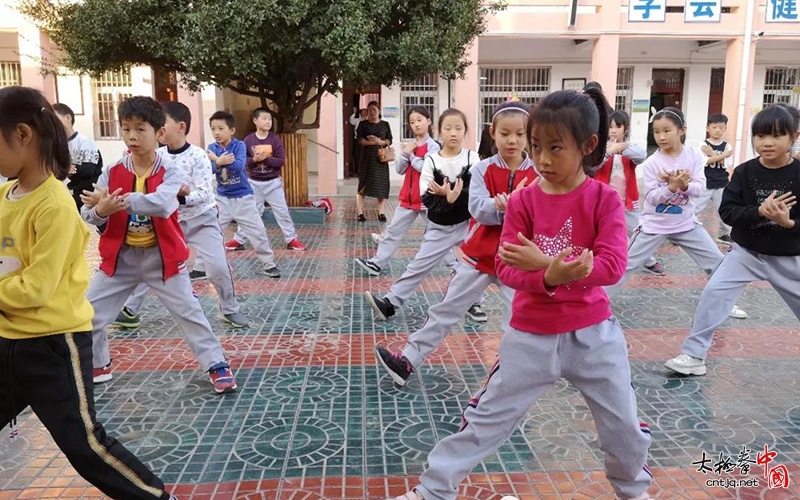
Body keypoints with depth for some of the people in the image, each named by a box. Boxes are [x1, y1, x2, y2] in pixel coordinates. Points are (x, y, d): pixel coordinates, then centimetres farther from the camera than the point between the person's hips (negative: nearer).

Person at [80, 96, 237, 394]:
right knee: (90, 314, 9)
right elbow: (87, 214, -10)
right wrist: (101, 210, -33)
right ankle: (97, 366, 32)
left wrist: (121, 201, -42)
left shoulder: (170, 174, -11)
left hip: (161, 257, -3)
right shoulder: (112, 173, -3)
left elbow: (162, 204, -33)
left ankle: (217, 365, 14)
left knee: (189, 313, 1)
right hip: (120, 258, 4)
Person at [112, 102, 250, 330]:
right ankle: (130, 309, 25)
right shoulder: (158, 156, -3)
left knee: (218, 267, -11)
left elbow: (204, 194, -22)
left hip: (201, 218, -4)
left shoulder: (198, 155, -17)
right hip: (170, 219, 4)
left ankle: (230, 310, 12)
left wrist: (186, 195, -39)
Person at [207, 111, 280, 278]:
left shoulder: (239, 145, -10)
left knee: (258, 232, 1)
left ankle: (269, 264, 14)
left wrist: (217, 160, -22)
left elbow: (239, 165, -27)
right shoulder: (211, 148, -1)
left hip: (243, 198, -3)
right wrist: (219, 162, -33)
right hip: (222, 198, 3)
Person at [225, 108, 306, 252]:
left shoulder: (275, 139, -6)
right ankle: (238, 240, 19)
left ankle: (291, 240, 13)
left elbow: (281, 161, -10)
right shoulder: (248, 140, -4)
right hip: (254, 183, 0)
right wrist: (254, 160, -23)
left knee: (282, 212, 4)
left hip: (273, 182, 0)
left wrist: (265, 159, -22)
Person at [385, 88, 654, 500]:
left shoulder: (604, 199, -9)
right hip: (531, 335, 0)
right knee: (487, 417, 8)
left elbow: (612, 266, -18)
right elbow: (506, 269, -11)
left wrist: (544, 261, -28)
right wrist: (550, 277, -31)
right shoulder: (523, 201, -6)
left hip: (592, 332, 0)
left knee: (623, 422, 16)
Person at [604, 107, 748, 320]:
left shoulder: (695, 157, -7)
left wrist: (684, 185, -33)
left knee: (717, 262, 8)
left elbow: (699, 189, -12)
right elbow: (651, 197, -16)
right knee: (626, 264, -2)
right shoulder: (651, 163, -12)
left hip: (686, 224, 3)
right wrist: (672, 186, -32)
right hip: (654, 225, -2)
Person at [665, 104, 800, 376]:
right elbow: (727, 212, -13)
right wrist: (759, 211, -29)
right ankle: (694, 355, -2)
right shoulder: (744, 172, -9)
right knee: (714, 292, -11)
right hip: (746, 252, 1)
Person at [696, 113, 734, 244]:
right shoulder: (703, 145, -5)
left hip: (722, 185, 3)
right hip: (705, 184, -3)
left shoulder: (727, 146, 3)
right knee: (694, 209, -3)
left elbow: (727, 164, -9)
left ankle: (724, 234, 27)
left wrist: (713, 155, -20)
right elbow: (703, 161, -20)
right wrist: (722, 156, -22)